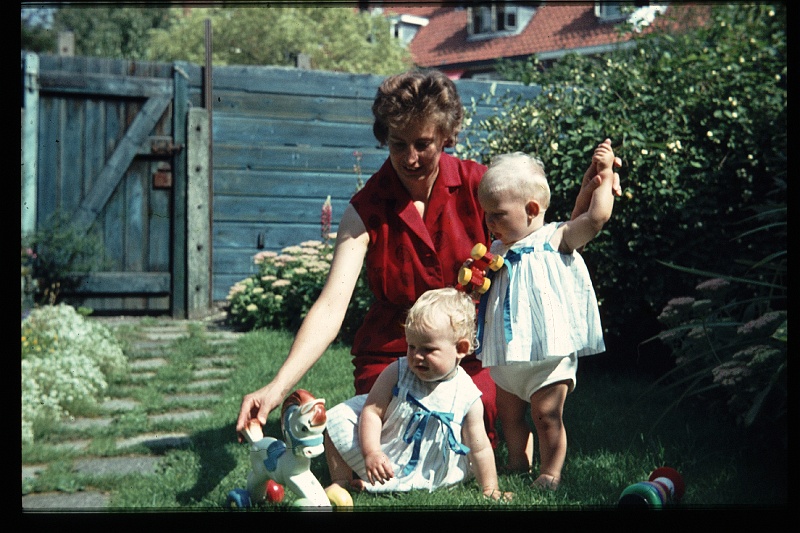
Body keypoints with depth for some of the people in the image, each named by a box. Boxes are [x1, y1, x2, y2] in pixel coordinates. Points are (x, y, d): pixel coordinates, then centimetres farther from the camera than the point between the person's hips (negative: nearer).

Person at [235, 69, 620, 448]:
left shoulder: (479, 185, -7)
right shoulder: (366, 211, -11)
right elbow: (330, 307, -20)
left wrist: (583, 203, -22)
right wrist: (278, 387, -34)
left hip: (470, 352, 0)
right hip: (390, 353, 0)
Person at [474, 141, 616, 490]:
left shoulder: (556, 239, -7)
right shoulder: (497, 251, 10)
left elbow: (596, 217, -20)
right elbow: (483, 293, 20)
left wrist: (605, 175, -12)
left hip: (550, 351, -7)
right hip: (506, 355, 7)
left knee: (546, 415, -6)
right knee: (509, 415, 16)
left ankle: (550, 474, 8)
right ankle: (518, 464, 33)